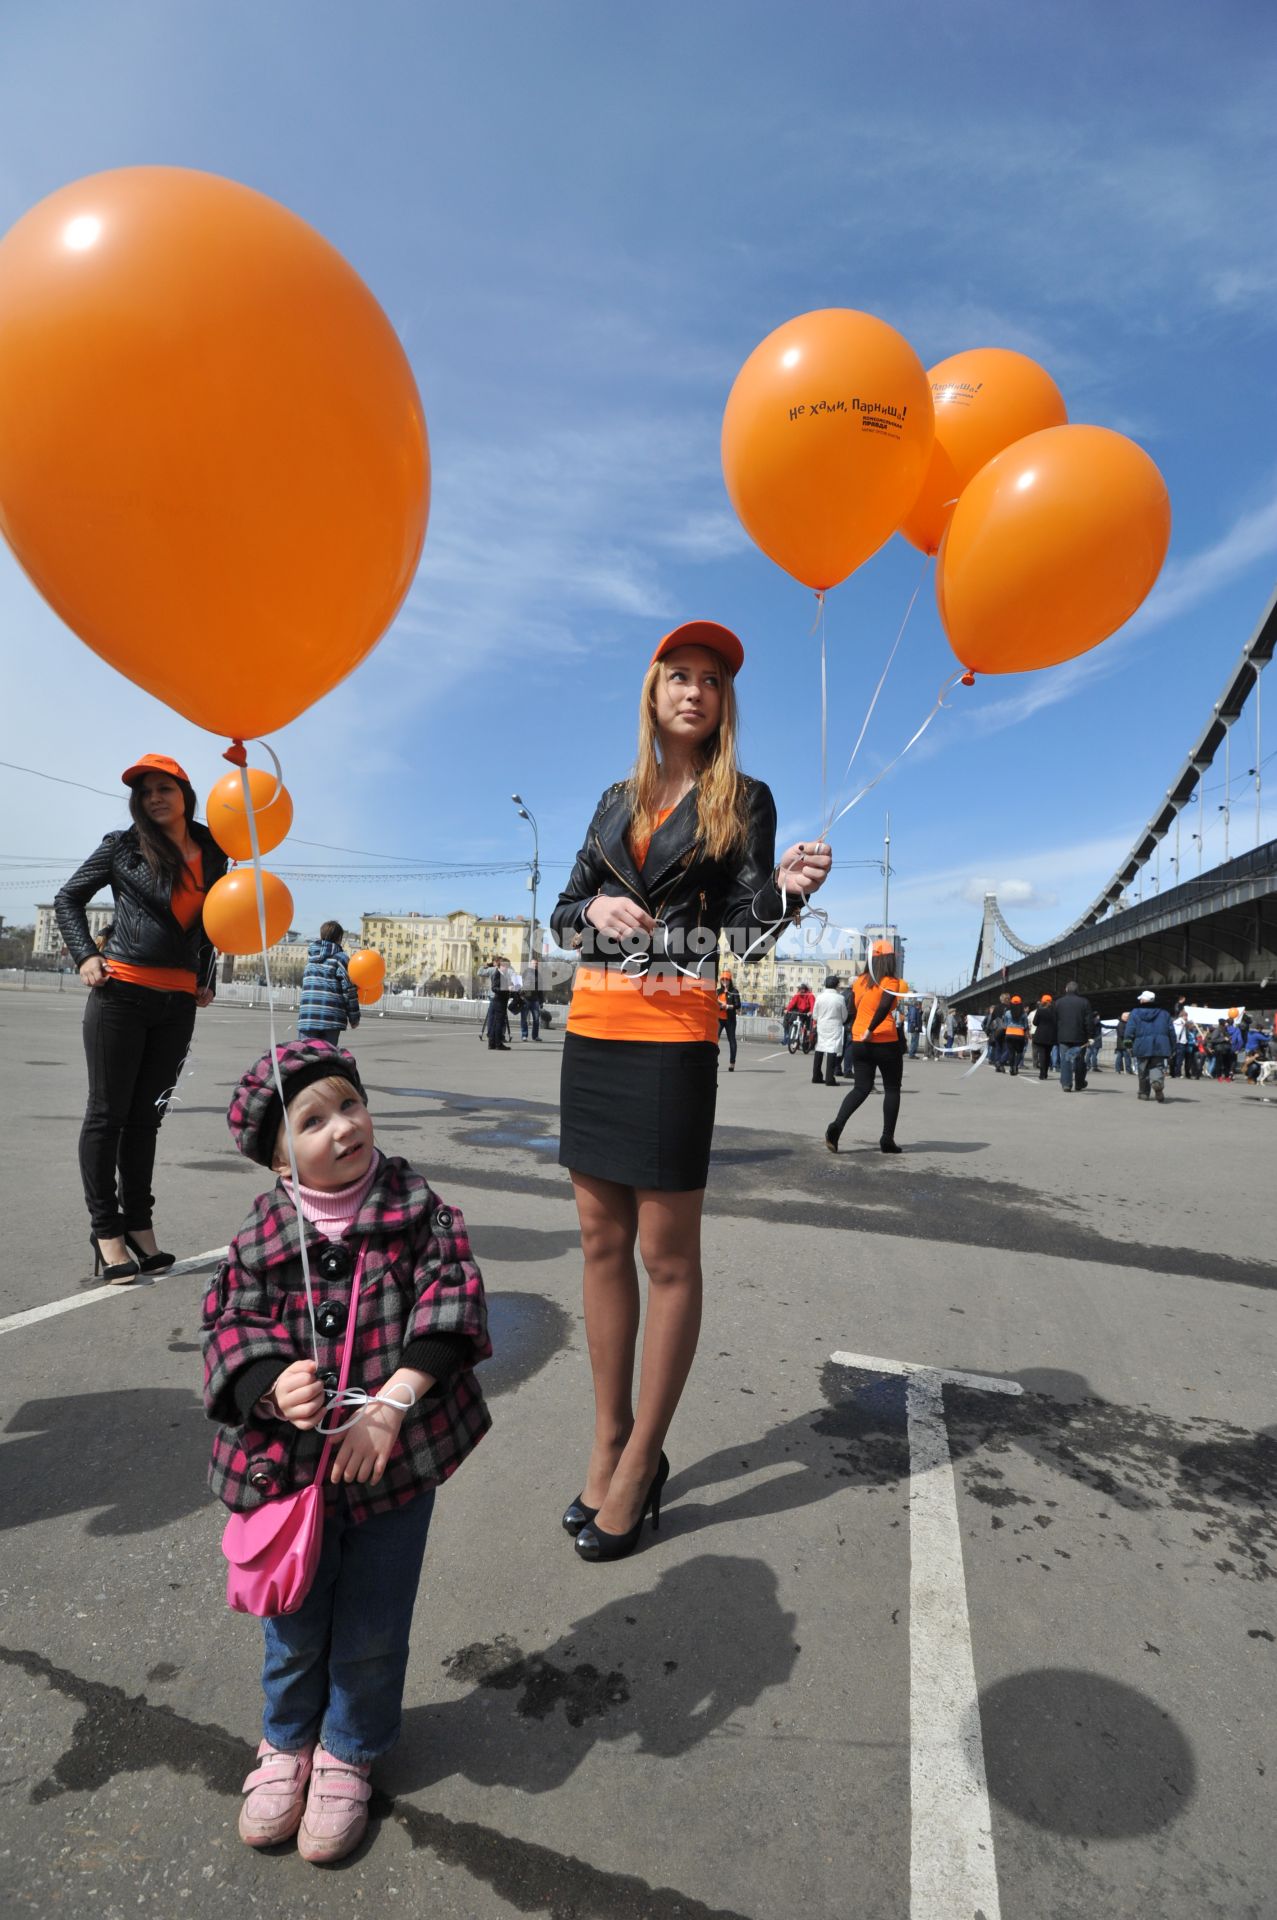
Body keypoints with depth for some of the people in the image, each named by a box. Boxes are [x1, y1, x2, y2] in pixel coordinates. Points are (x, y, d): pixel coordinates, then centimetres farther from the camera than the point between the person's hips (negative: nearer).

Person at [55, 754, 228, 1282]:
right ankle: (105, 1230, 9)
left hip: (178, 1001, 3)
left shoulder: (213, 856, 9)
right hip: (120, 992, -3)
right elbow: (68, 898, 9)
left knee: (146, 1115, 10)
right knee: (108, 1113, 1)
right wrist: (86, 955, -4)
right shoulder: (123, 846, 1)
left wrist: (207, 978, 14)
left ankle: (139, 1224, 19)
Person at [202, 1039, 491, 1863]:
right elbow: (233, 1327, -7)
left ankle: (349, 1752, 46)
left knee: (372, 1627, 16)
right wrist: (274, 1389, -28)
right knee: (295, 1619, 22)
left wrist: (389, 1406, -25)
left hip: (396, 1456, -1)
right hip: (292, 1459, 1)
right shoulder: (260, 1240, -9)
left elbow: (449, 1303, -17)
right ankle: (287, 1740, 52)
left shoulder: (417, 1208, -12)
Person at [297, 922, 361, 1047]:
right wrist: (354, 1018, 3)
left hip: (307, 1017, 3)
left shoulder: (312, 955, 15)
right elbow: (349, 989, -4)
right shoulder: (340, 958, -1)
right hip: (332, 1017, -3)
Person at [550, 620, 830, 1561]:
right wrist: (596, 907, -5)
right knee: (602, 1239, 9)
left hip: (675, 1034, -5)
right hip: (594, 1026, 5)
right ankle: (610, 1440, 23)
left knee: (665, 1249, -1)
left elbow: (748, 931, -3)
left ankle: (641, 1463, 14)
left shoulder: (744, 798, 4)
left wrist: (787, 888, -24)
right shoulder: (617, 800, 17)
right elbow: (564, 909, 17)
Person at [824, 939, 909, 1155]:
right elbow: (885, 1006, -26)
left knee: (861, 1088, 9)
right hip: (885, 1042, -5)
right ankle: (887, 1139, 10)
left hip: (859, 1042, 5)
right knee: (892, 1089, 11)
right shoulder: (891, 982, -9)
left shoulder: (859, 981, 8)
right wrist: (871, 1030, -20)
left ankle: (836, 1126, -12)